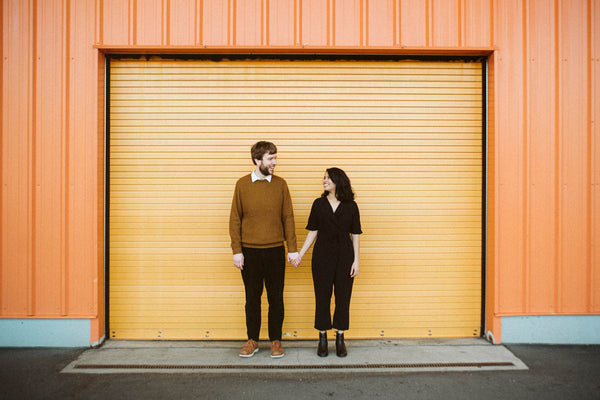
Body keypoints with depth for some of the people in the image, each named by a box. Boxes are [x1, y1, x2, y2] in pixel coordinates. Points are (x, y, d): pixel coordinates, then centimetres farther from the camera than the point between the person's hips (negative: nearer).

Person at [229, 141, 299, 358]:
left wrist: (292, 249, -1)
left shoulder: (280, 184, 2)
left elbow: (288, 218, 3)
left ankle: (276, 341, 22)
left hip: (275, 251, 0)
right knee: (252, 298, 10)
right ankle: (252, 341, 24)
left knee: (276, 298, 7)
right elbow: (235, 219, 1)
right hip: (250, 252, 0)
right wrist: (236, 251, -4)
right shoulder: (242, 184, 0)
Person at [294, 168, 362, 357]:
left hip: (345, 256, 0)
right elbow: (312, 232, 5)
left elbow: (355, 235, 3)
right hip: (323, 255, 1)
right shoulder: (319, 204, 3)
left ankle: (340, 339, 19)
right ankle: (322, 339, 18)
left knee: (343, 296, 5)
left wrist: (356, 261, -2)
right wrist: (300, 254, -2)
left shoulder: (351, 206, 1)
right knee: (322, 296, 4)